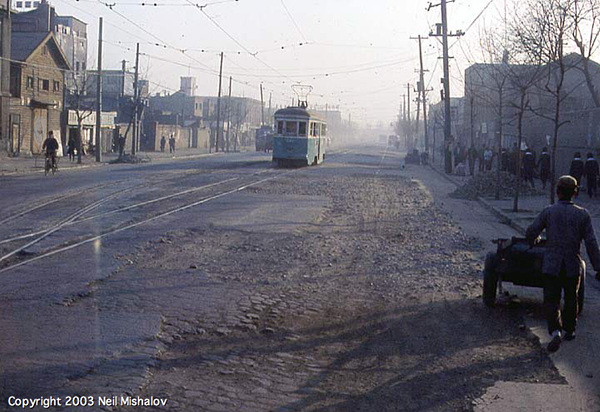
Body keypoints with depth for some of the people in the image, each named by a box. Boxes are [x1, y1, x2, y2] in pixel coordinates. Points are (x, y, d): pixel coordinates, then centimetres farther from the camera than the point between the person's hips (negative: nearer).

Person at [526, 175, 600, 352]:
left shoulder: (548, 212, -6)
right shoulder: (582, 214, -5)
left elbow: (530, 233, -4)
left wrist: (534, 239, 21)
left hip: (551, 266, -1)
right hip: (573, 265, 1)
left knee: (551, 300, 1)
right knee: (571, 299, 21)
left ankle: (555, 331, -19)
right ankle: (569, 330, 34)